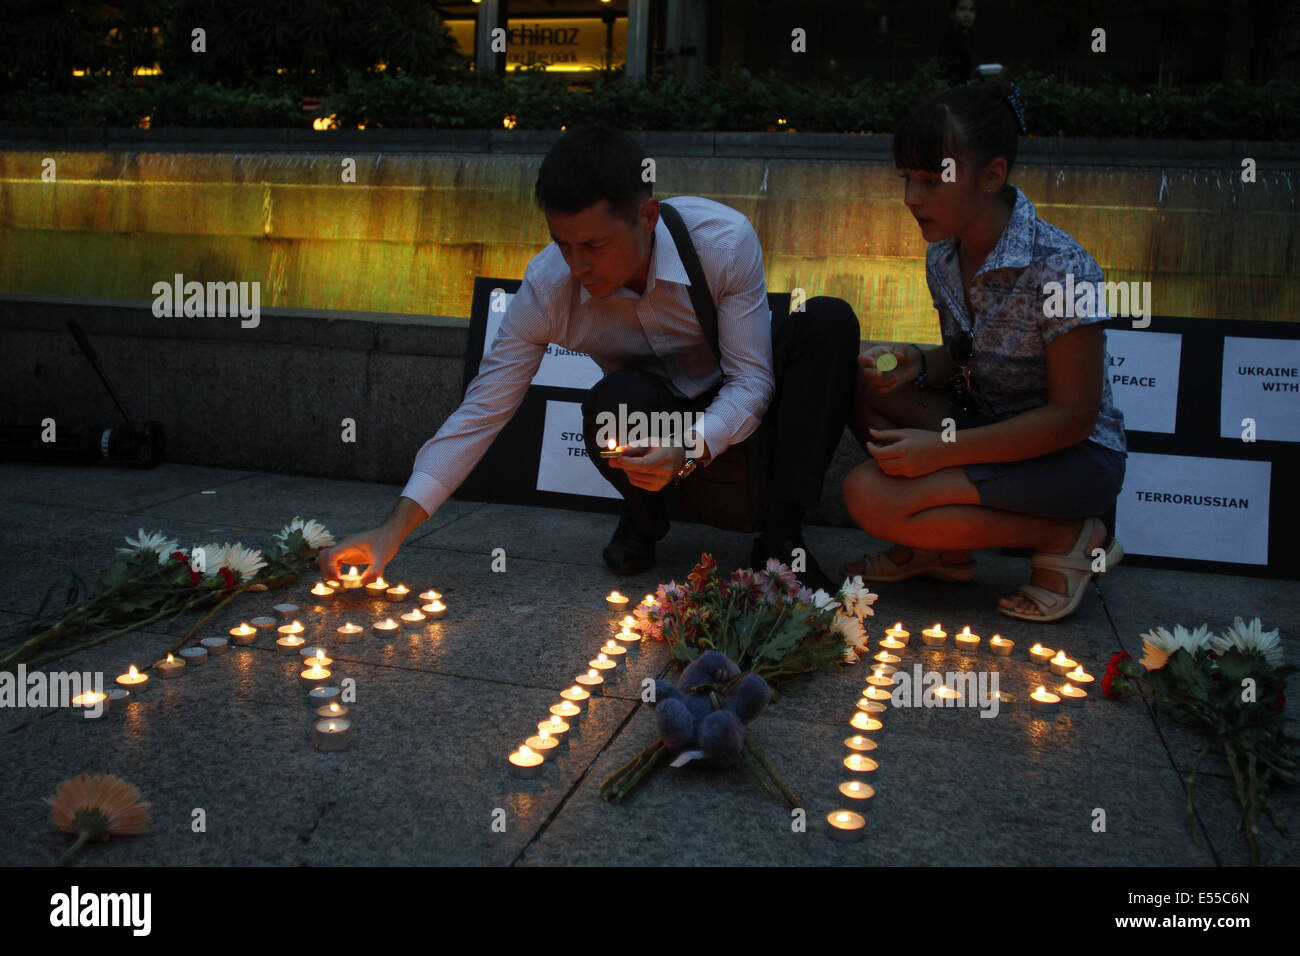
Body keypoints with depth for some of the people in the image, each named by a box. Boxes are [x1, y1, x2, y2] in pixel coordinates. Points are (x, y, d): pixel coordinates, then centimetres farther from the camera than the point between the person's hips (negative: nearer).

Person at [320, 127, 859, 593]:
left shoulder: (726, 241, -27)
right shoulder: (548, 285, -22)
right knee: (616, 400, -38)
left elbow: (752, 382, -20)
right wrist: (392, 532, -25)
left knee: (829, 320, -28)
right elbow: (480, 413, -19)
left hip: (730, 422, 1)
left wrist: (692, 447, -40)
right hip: (651, 427, 0)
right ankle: (642, 518, -2)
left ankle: (780, 537, -19)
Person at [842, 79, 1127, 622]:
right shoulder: (943, 258, -1)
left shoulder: (1058, 268, -24)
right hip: (991, 428, 8)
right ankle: (942, 548, 1)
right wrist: (915, 366, -12)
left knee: (869, 496, -23)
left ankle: (1067, 538, -6)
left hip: (1077, 458, -8)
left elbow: (1072, 417, -21)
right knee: (856, 378, -11)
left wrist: (943, 449, -24)